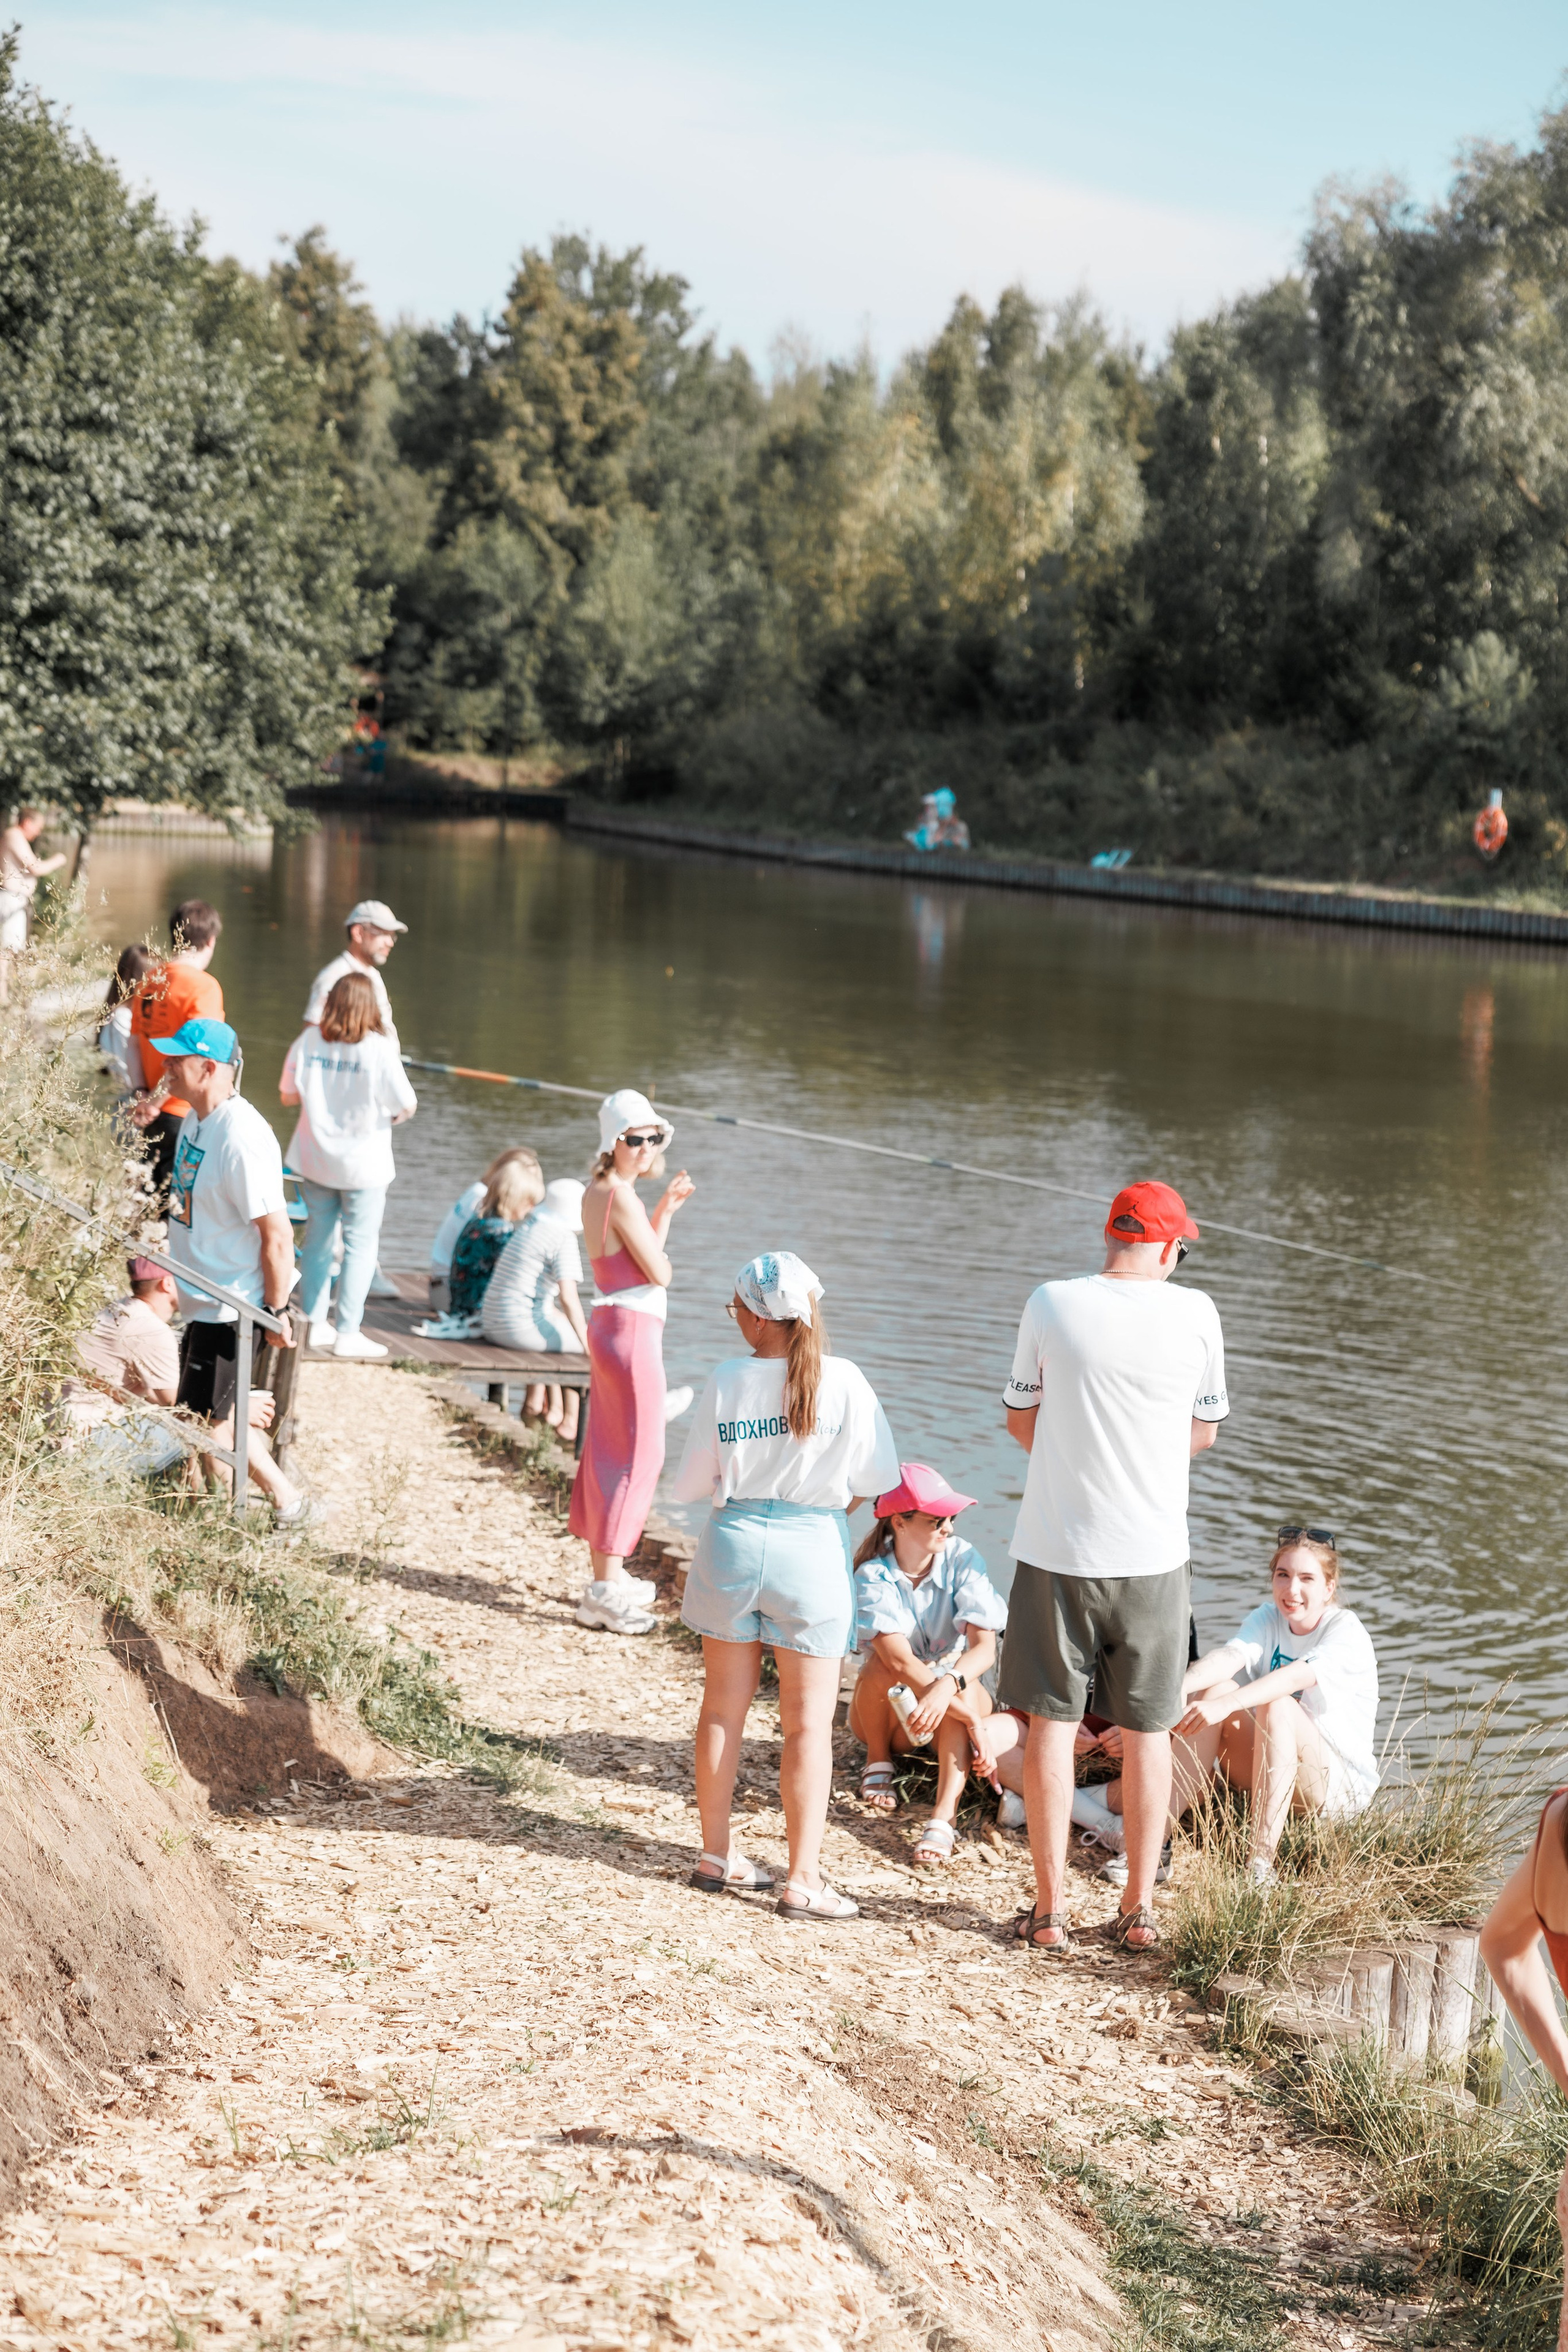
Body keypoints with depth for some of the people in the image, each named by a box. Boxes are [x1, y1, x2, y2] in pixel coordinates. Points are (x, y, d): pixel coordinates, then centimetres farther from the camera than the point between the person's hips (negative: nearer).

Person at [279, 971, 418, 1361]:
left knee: (318, 1236, 16)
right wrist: (386, 1116, 8)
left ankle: (314, 1323, 23)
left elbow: (288, 1096, 4)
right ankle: (347, 1333, 2)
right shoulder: (379, 1049, -16)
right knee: (360, 1244, 3)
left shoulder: (308, 1041, -4)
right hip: (363, 1163, -5)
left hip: (314, 1159, 5)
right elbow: (407, 1106, -13)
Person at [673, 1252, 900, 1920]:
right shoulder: (842, 1381, -12)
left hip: (734, 1540, 2)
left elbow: (691, 1482, 0)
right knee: (809, 1722, 5)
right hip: (813, 1546, -2)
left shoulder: (727, 1382, -8)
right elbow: (877, 1477, -6)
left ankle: (716, 1856, 26)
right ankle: (803, 1881, 6)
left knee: (724, 1708, 17)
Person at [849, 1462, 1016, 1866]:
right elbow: (900, 1660, -36)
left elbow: (985, 1647, -27)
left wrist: (949, 1684, -49)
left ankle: (943, 1818, -44)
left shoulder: (962, 1559, -16)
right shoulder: (873, 1576, -21)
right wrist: (973, 1722, -42)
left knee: (958, 1681, -33)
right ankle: (878, 1760, -4)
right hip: (887, 1712, -1)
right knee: (884, 1665, -33)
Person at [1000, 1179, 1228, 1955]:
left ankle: (1049, 1910, 10)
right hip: (1153, 1556, 0)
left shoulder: (1051, 1304, -6)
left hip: (1056, 1549, 0)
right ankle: (1138, 1910, 17)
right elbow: (1204, 1432, 7)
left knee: (1051, 1724, 8)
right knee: (1147, 1732, 11)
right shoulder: (1194, 1314, -5)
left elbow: (1021, 1419, 5)